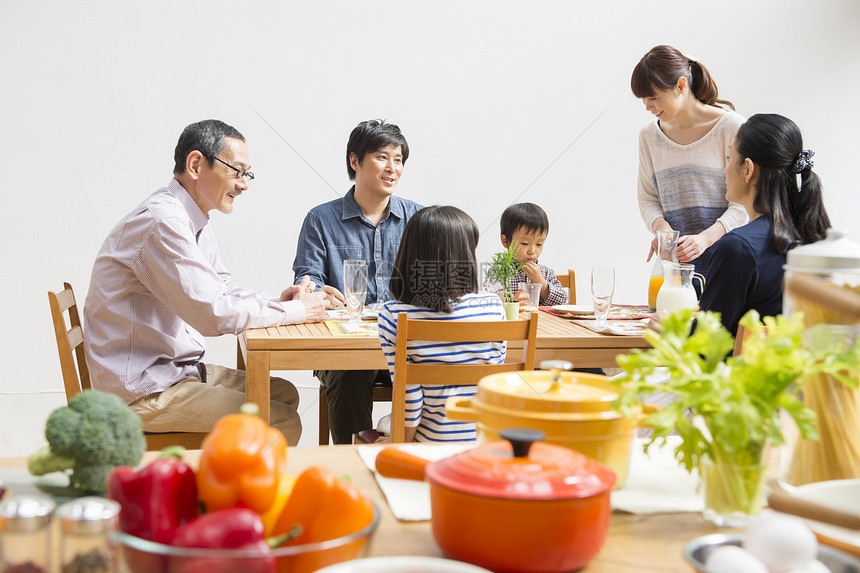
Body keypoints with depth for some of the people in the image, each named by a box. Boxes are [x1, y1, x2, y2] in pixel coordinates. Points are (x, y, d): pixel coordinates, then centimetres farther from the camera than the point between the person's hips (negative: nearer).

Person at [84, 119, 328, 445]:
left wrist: (276, 302, 0)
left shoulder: (195, 221, 12)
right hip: (143, 392, -10)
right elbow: (212, 314, -26)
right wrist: (295, 311, -15)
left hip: (176, 369, 10)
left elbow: (224, 290, 19)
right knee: (282, 422, -15)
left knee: (284, 393, 12)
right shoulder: (162, 221, -22)